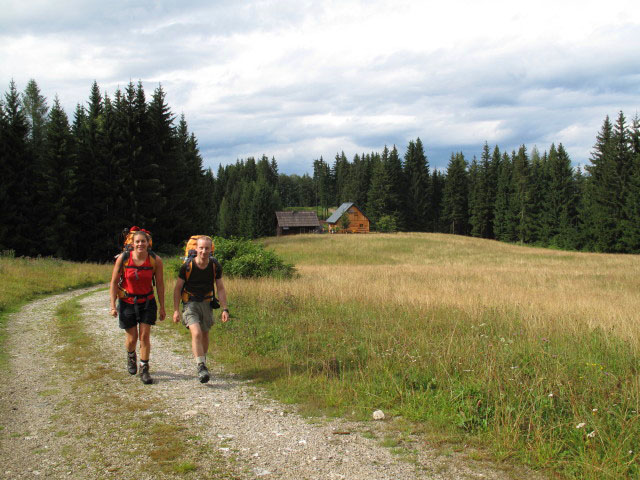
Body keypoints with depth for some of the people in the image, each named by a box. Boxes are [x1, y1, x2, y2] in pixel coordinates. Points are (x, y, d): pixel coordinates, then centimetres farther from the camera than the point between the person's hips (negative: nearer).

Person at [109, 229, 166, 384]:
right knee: (132, 338, 8)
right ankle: (131, 356, 42)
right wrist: (113, 305, -8)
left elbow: (160, 284, -3)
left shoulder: (155, 260, -12)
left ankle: (144, 370, 9)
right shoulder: (123, 259, -13)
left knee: (145, 337, -5)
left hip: (147, 303, 0)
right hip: (127, 302, 0)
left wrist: (162, 307, -1)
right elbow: (114, 282, -5)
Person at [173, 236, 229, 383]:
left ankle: (203, 362, 36)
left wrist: (225, 309, -5)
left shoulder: (215, 266, -7)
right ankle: (201, 367, -20)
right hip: (190, 303, -3)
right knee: (196, 333, -21)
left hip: (207, 303, 3)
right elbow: (177, 288, -4)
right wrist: (176, 310, -7)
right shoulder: (187, 266, -14)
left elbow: (220, 289, 2)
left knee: (205, 335, 14)